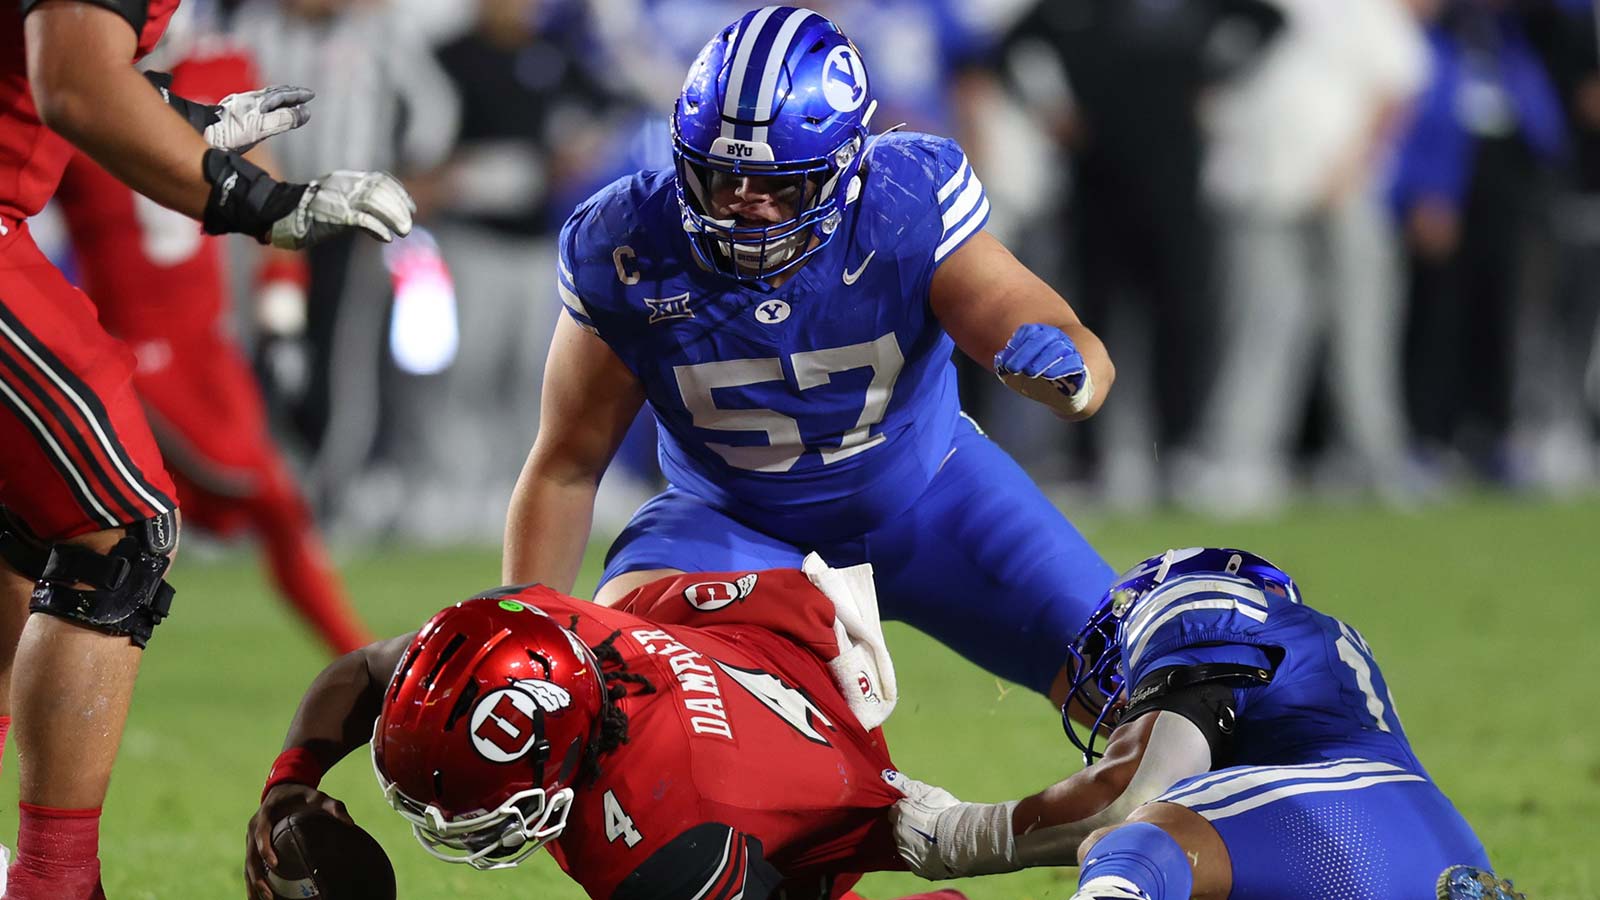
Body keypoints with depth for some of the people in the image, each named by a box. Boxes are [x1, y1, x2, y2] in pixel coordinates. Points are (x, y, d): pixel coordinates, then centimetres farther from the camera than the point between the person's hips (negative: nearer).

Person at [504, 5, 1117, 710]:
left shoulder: (907, 205, -25)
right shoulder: (626, 255, -22)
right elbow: (566, 468, -10)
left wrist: (1062, 366, -52)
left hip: (923, 497, 1)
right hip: (729, 519, -1)